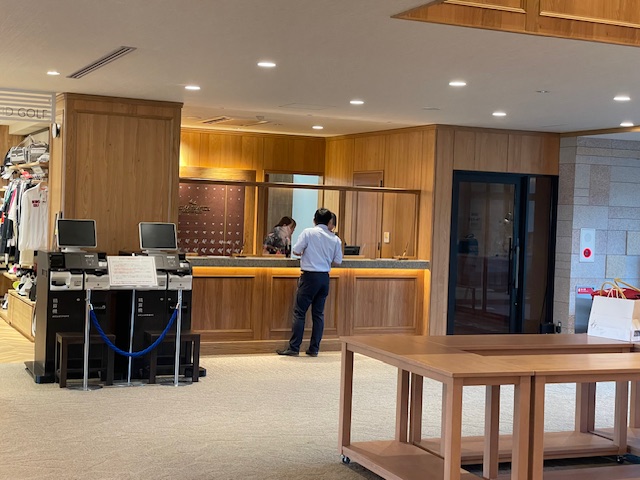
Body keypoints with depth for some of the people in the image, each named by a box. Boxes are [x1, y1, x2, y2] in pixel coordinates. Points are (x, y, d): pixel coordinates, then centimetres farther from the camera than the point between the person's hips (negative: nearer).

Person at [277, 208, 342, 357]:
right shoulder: (335, 239, 4)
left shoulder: (308, 232, -7)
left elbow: (295, 250, -7)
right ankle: (314, 349, 11)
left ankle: (294, 348, -1)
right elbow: (338, 261, 7)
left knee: (299, 312, 0)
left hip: (310, 276, -4)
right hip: (325, 278, 4)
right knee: (318, 313, 10)